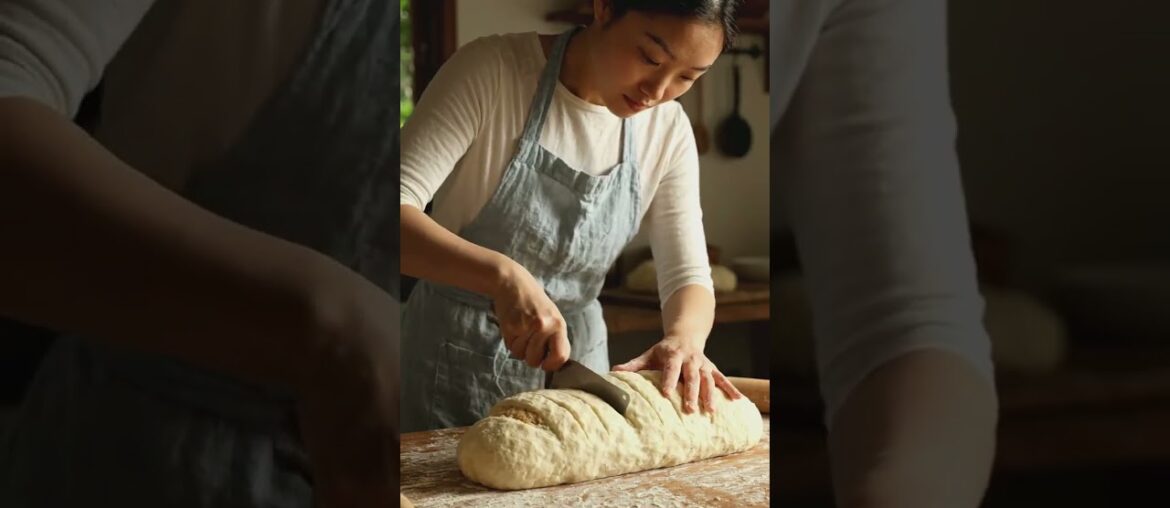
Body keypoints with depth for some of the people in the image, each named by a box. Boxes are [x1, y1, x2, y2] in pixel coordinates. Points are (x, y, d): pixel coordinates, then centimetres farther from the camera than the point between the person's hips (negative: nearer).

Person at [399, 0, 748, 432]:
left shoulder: (669, 130, -5)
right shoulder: (492, 72, -19)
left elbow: (687, 276, -5)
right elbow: (396, 212, -26)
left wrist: (685, 336, -27)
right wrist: (502, 273, -41)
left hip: (574, 363, 4)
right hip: (453, 362, -3)